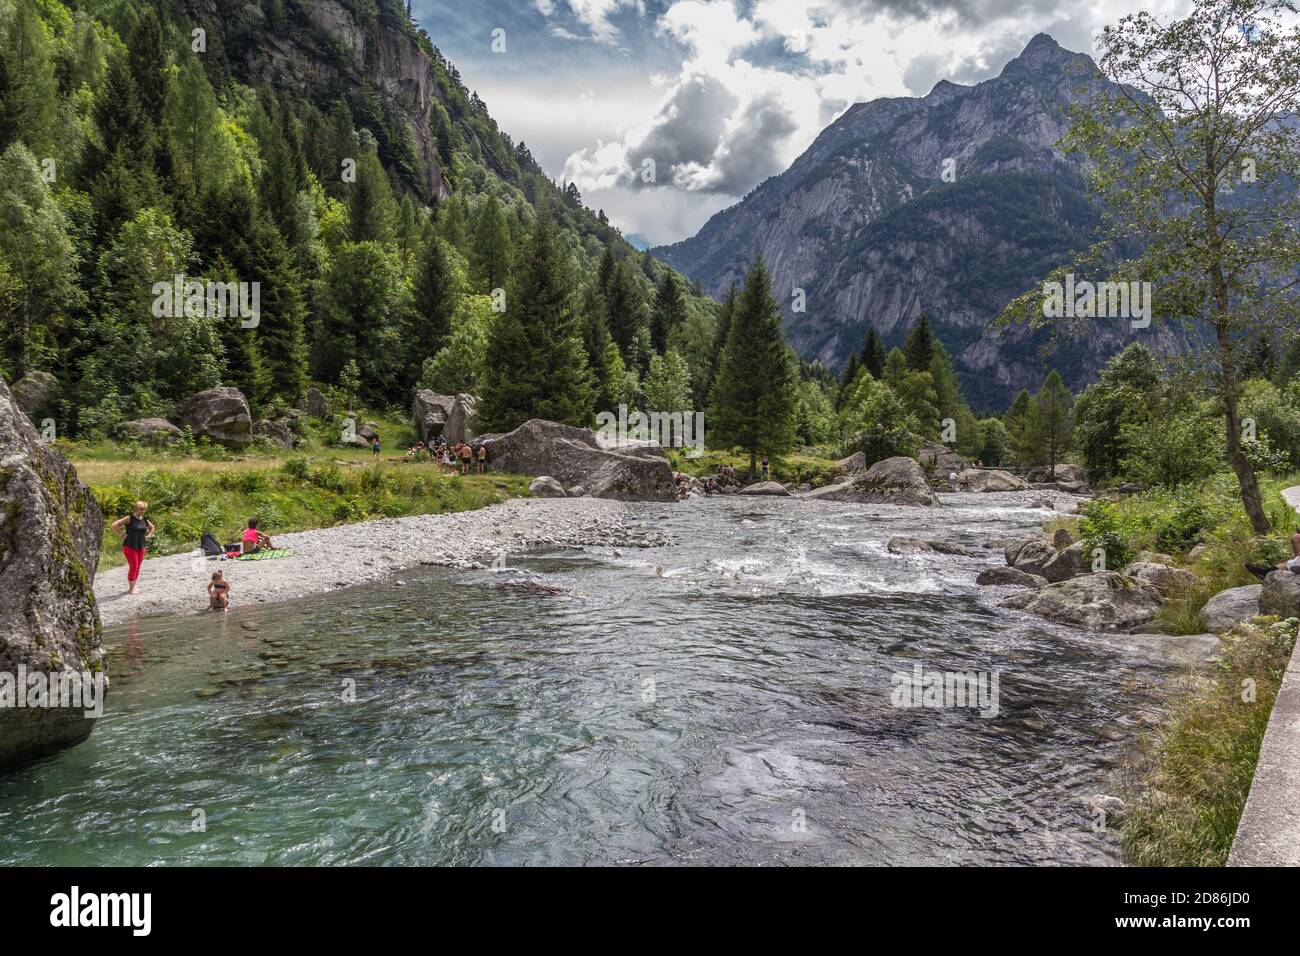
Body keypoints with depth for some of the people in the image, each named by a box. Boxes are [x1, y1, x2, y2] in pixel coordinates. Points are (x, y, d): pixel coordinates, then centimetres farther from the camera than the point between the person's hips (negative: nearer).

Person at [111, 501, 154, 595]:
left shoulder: (145, 520, 7)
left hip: (141, 547, 6)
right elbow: (115, 525, -16)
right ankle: (131, 588, 2)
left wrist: (148, 536, 13)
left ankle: (133, 586, 21)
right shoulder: (130, 518, -10)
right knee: (133, 566, -9)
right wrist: (122, 534, -14)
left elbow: (152, 527, 28)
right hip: (129, 546, -6)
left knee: (138, 567, 9)